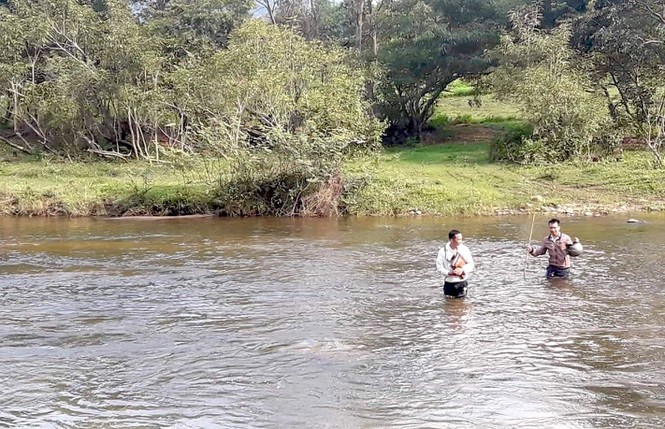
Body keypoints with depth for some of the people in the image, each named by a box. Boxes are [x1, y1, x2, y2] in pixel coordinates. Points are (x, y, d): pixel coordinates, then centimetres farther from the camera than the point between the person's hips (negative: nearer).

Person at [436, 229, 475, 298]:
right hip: (449, 283, 0)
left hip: (462, 282, 0)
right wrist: (449, 273, -20)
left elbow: (471, 264, 1)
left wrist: (462, 270, -16)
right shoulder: (443, 251, -8)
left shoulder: (464, 249, -5)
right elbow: (439, 267, -5)